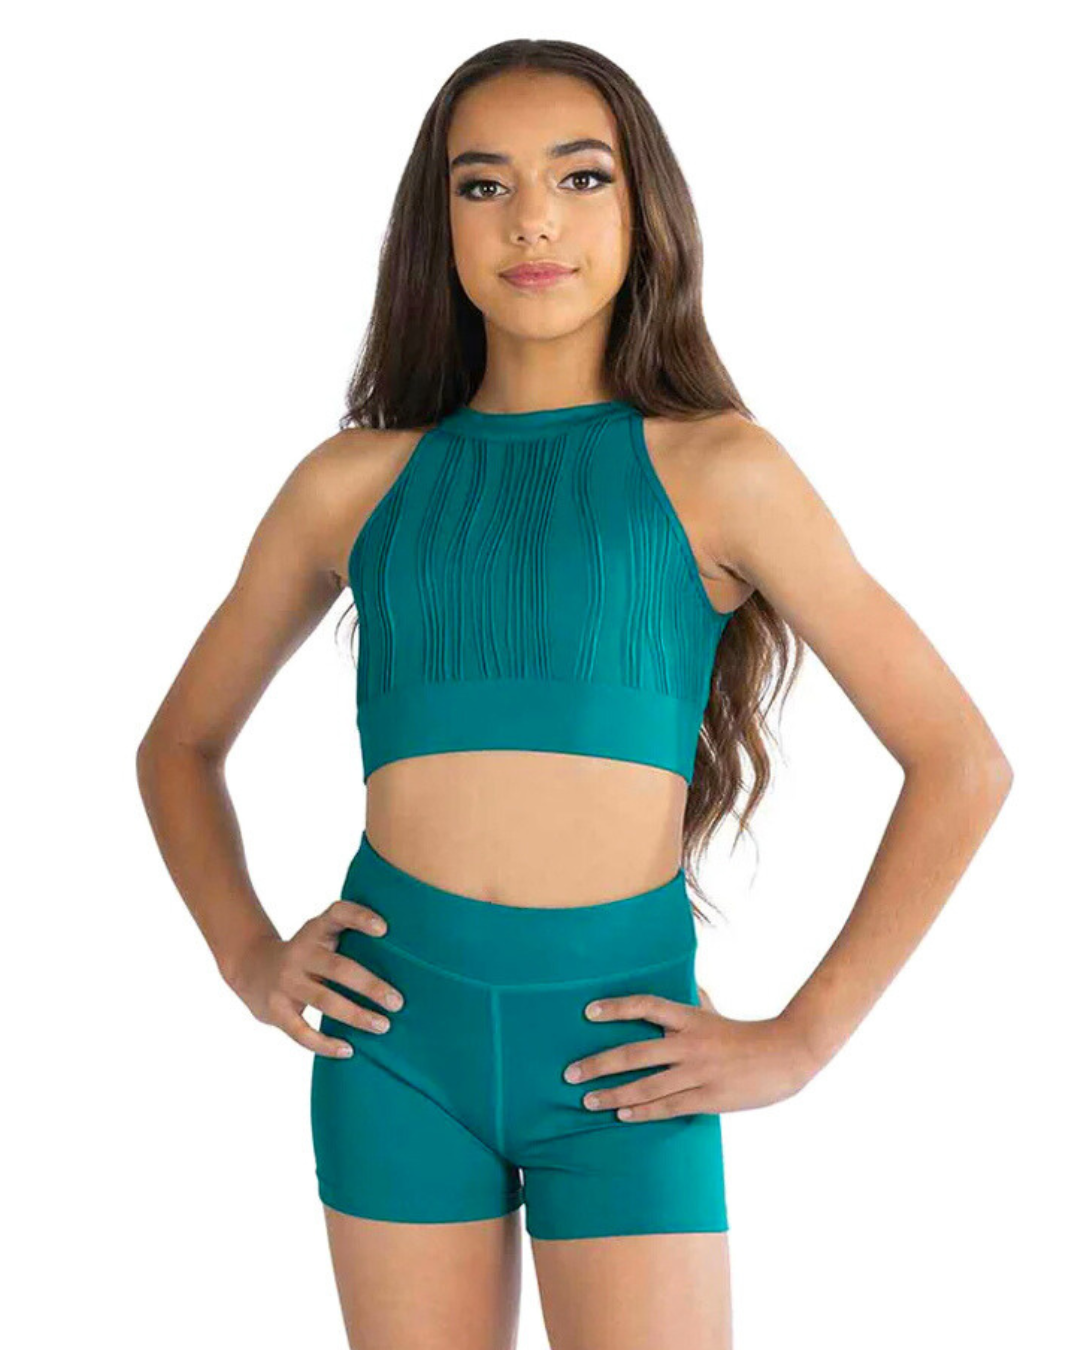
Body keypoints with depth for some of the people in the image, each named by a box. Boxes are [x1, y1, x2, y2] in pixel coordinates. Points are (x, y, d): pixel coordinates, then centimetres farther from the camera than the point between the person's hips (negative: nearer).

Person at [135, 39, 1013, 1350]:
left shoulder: (714, 470, 0)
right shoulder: (354, 483, 6)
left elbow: (961, 763, -1)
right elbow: (181, 743, 19)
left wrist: (799, 1040, -4)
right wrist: (246, 951, 3)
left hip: (621, 1046, -2)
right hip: (395, 1030, 2)